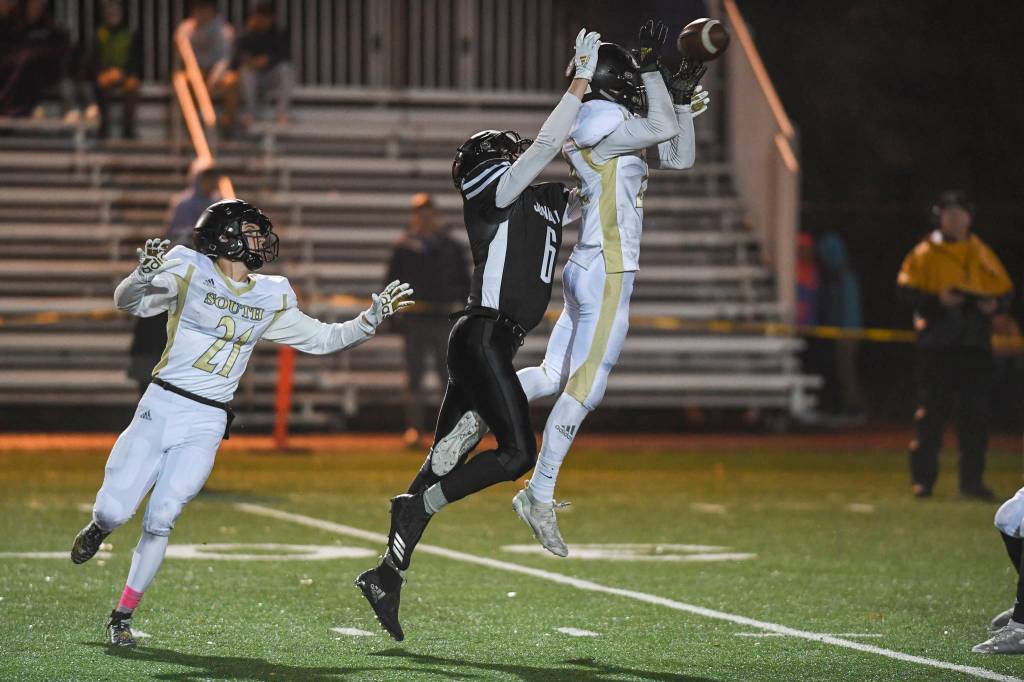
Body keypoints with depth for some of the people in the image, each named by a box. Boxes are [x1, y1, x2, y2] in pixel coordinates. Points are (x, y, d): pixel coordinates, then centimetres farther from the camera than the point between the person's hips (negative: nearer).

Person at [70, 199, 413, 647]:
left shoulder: (271, 299, 9)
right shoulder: (189, 272, -5)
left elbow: (322, 340, 17)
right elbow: (128, 303, -14)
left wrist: (371, 320, 4)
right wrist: (145, 274, -36)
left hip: (207, 425, 2)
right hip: (161, 407, -2)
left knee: (160, 520, -8)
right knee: (115, 511, -7)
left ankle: (124, 615, 6)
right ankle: (99, 527, 32)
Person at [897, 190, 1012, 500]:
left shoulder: (982, 254, 13)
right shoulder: (925, 253, 3)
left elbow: (1005, 291, 13)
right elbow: (906, 288, -4)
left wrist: (993, 304, -9)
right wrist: (937, 300, -19)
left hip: (975, 342, 3)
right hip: (936, 342, -3)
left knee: (975, 412, 2)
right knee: (932, 410, -2)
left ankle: (972, 480, 8)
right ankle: (923, 478, 4)